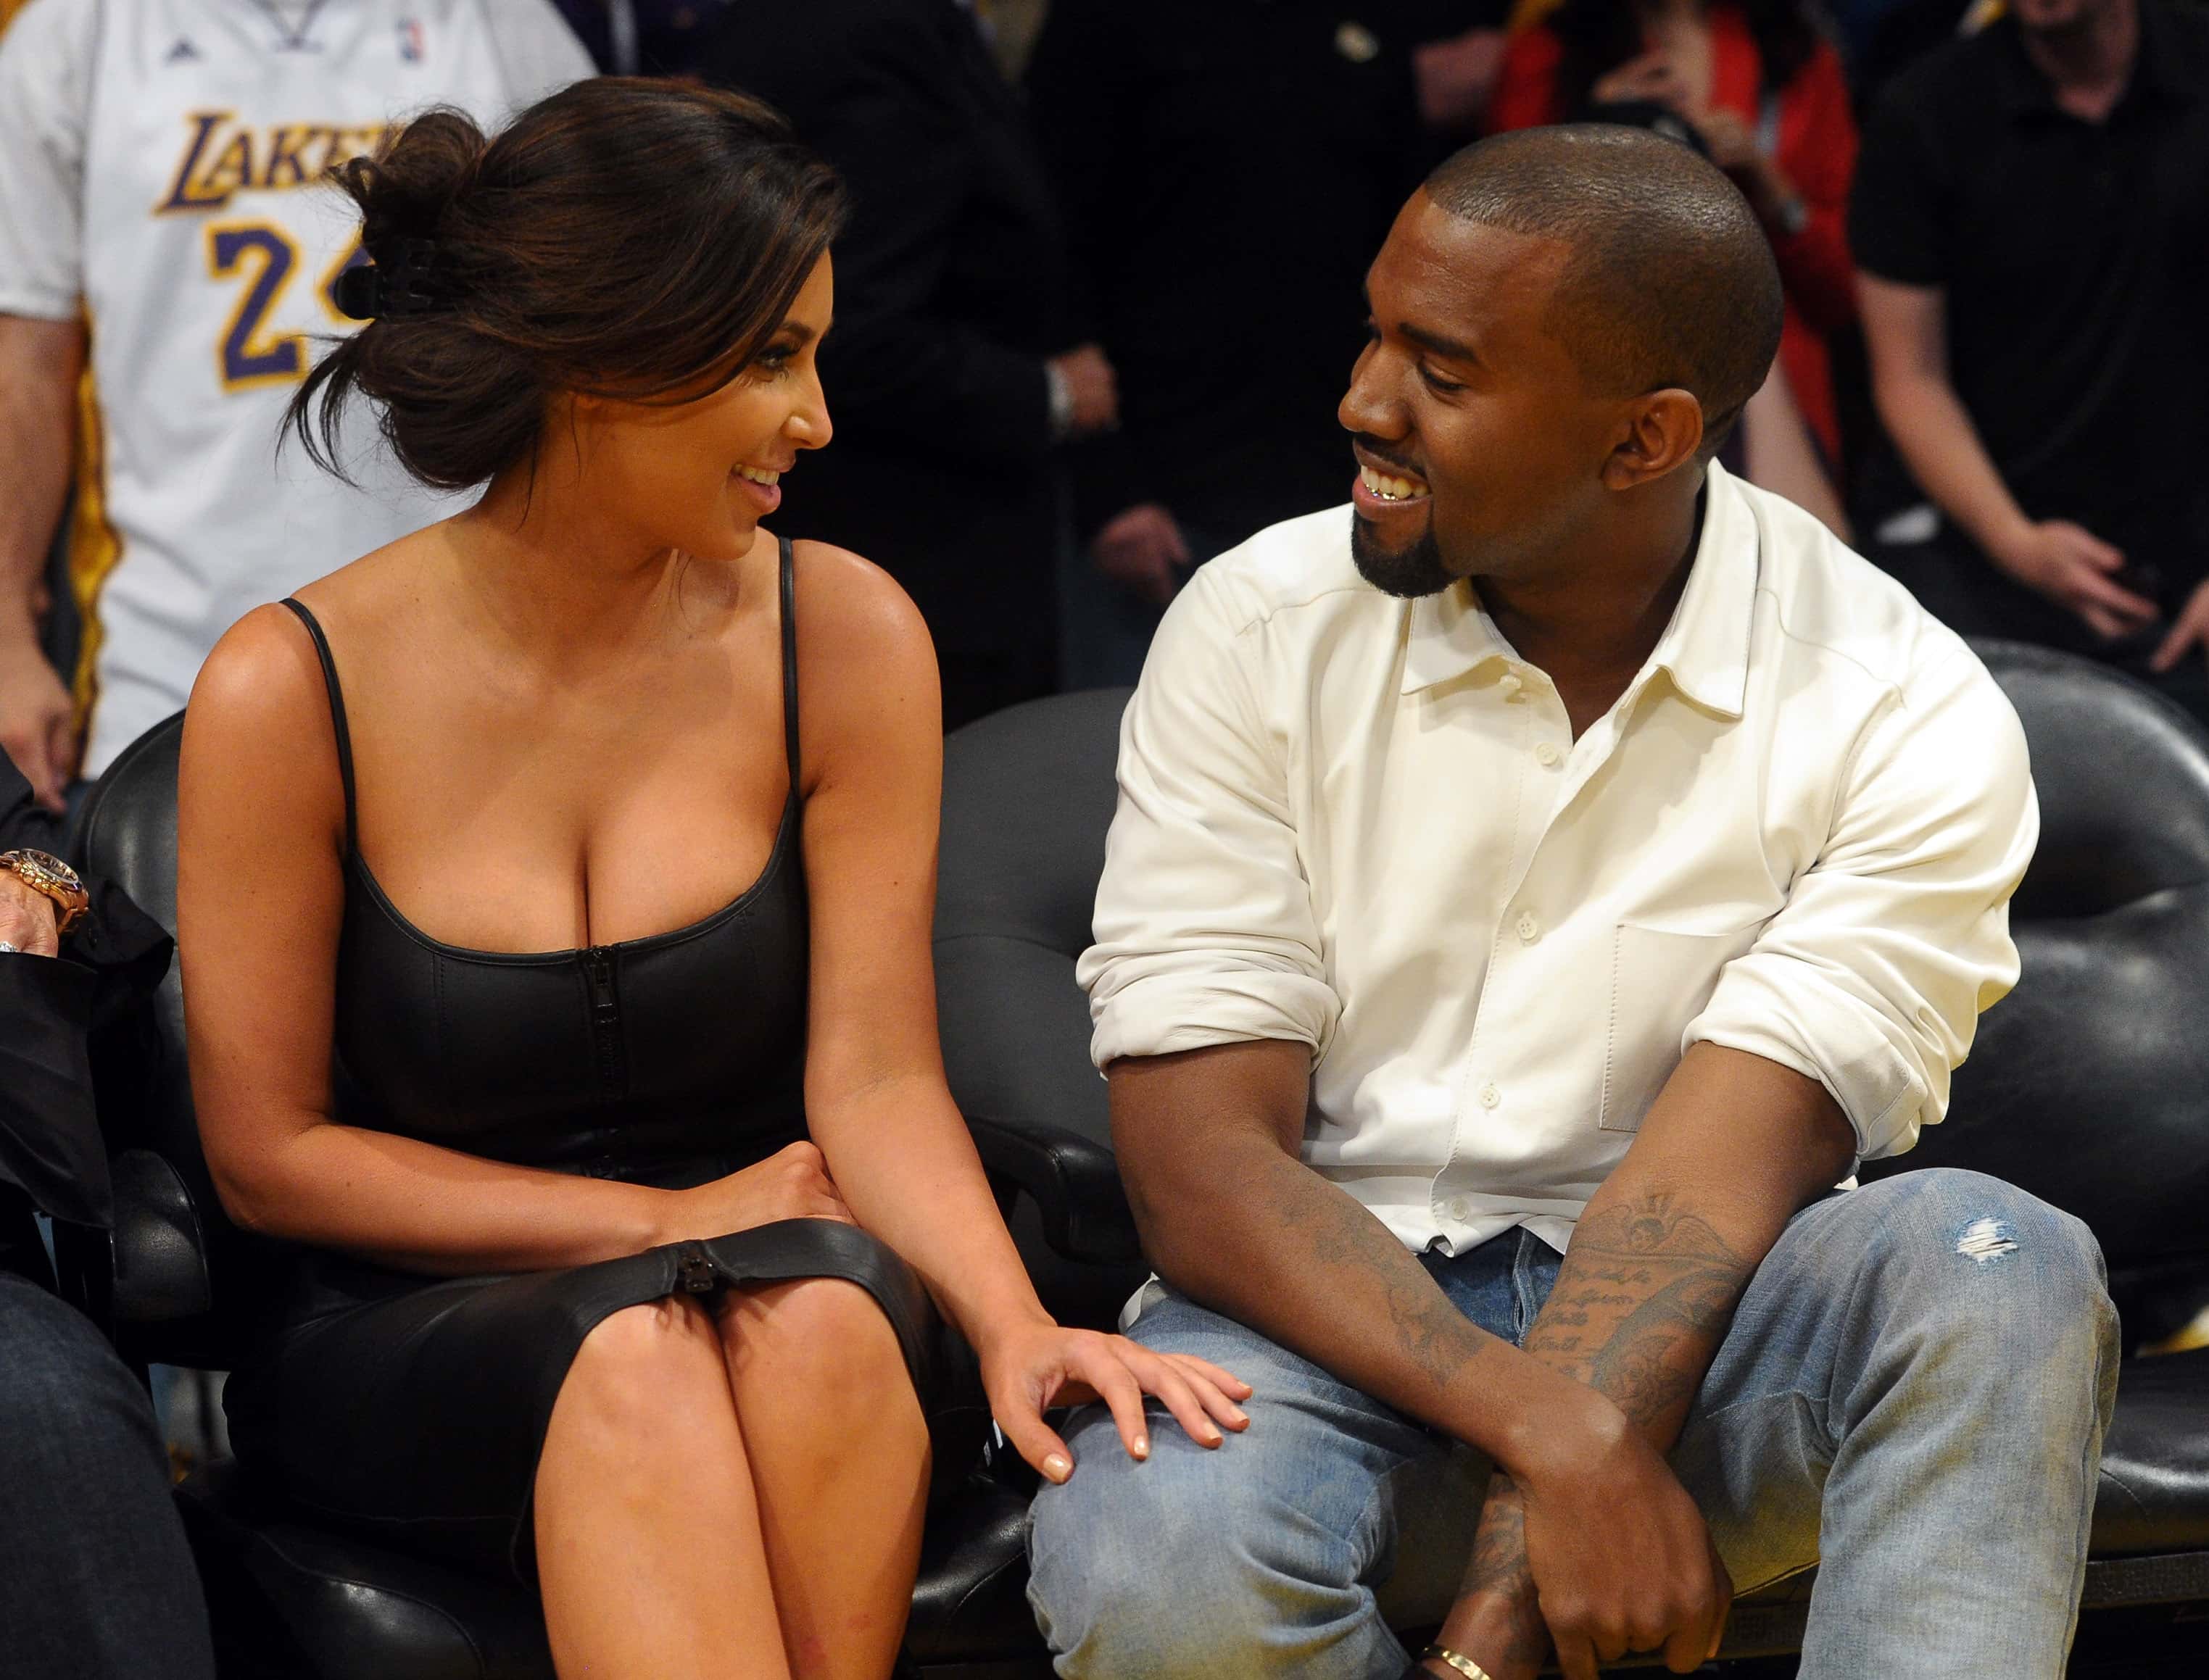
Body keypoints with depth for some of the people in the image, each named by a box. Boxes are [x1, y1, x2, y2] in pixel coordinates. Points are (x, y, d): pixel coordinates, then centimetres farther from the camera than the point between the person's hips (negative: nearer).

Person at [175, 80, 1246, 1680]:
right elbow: (269, 1154, -2)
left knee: (825, 1303, -34)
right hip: (412, 1346, -2)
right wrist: (666, 1226, -8)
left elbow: (875, 1077, -5)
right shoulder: (288, 692, -7)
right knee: (639, 1351, -35)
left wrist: (1015, 1329, -25)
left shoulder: (842, 636, -1)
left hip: (811, 1334, 2)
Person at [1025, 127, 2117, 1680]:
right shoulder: (1264, 628, -3)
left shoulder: (1905, 719, -7)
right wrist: (1558, 1438, -25)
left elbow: (1707, 1186, -16)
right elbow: (1203, 1167, -10)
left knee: (1991, 1264, -32)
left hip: (1680, 1339, 0)